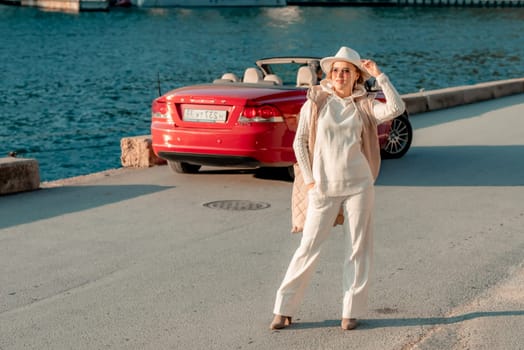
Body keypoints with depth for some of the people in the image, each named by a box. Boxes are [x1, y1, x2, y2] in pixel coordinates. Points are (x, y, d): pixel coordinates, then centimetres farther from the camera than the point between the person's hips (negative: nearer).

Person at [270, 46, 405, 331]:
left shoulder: (364, 105, 3)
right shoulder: (316, 101, 2)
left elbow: (396, 108, -14)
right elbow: (299, 141, 4)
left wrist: (379, 75, -13)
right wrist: (308, 179, -2)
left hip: (358, 186, 1)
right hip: (324, 187, -1)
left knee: (358, 248, 4)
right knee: (309, 248, -2)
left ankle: (351, 311, 13)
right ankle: (284, 308, 6)